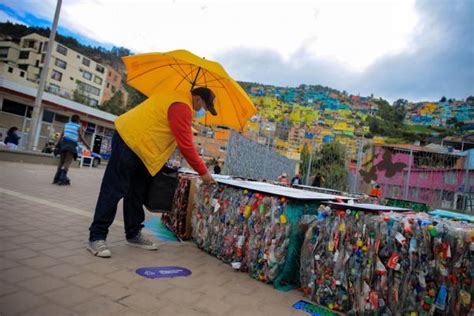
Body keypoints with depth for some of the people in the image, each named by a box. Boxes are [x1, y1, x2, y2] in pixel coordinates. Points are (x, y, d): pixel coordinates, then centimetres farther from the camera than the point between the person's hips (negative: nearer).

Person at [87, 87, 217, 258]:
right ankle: (96, 237, 1)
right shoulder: (182, 107, -19)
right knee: (114, 191, -7)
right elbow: (186, 146, -21)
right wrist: (203, 172, -13)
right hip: (129, 139, -11)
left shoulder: (177, 100, 14)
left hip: (141, 145, 11)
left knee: (137, 194, 12)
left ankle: (133, 234, 20)